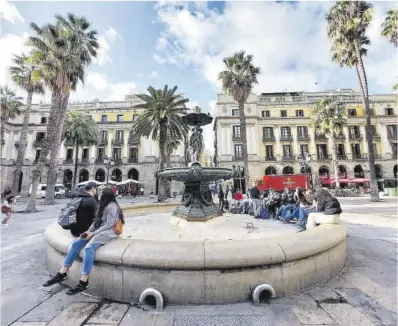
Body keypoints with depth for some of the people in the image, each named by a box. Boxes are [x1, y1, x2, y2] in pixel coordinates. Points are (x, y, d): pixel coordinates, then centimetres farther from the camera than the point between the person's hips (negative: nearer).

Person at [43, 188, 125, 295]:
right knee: (76, 244, -5)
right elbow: (96, 221, 17)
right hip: (98, 231, 10)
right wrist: (89, 231, 1)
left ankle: (84, 282, -25)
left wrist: (93, 233, -18)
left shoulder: (111, 206, -13)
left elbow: (109, 225, -19)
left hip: (107, 233, -10)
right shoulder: (104, 205, 17)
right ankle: (62, 273, 3)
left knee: (89, 248, -30)